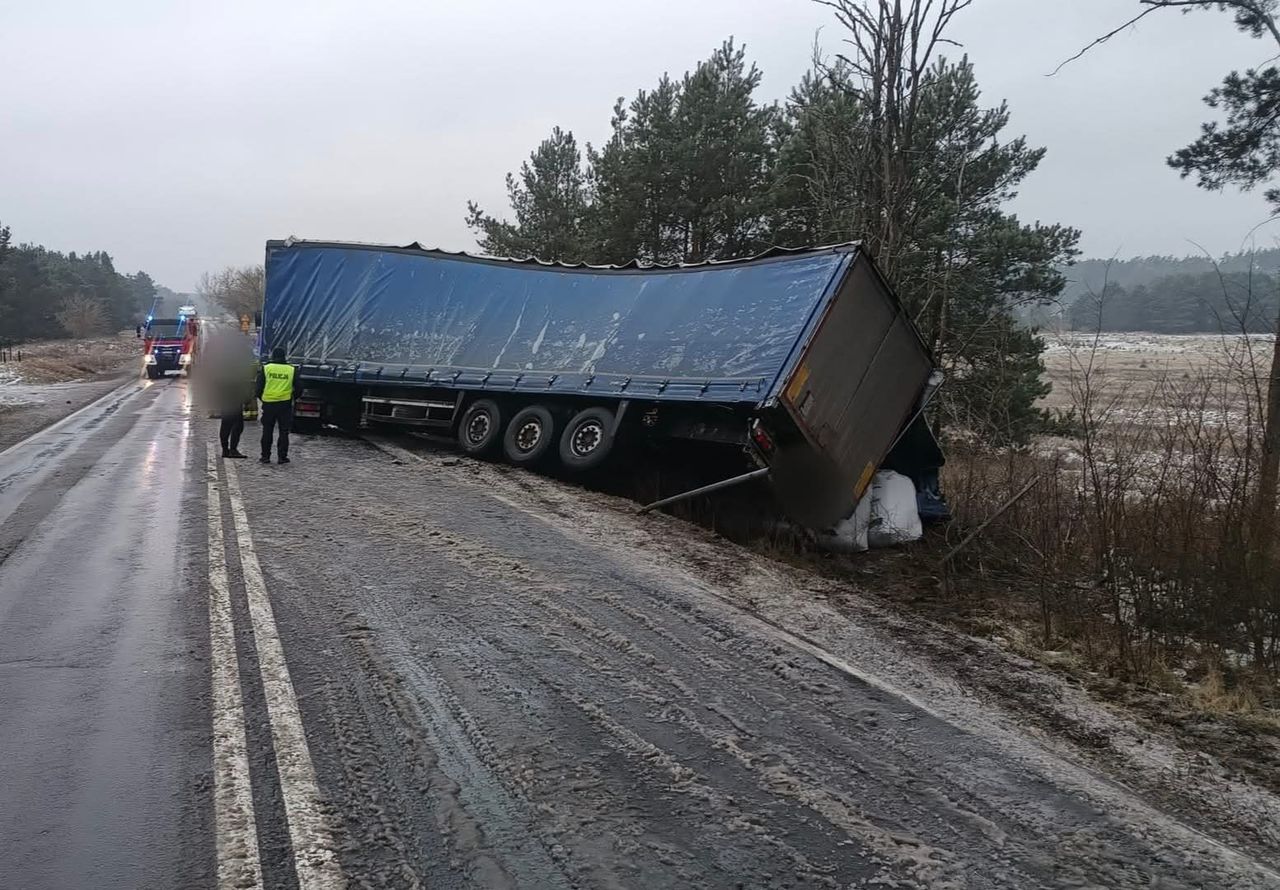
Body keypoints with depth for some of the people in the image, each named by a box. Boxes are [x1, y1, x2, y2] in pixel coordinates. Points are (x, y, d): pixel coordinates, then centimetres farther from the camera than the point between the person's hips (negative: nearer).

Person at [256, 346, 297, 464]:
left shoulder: (265, 368, -1)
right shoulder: (291, 370, 1)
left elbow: (259, 387, 0)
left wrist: (261, 398, 17)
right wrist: (293, 397, 22)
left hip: (268, 404, 0)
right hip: (285, 404, 0)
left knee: (267, 431, 11)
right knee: (284, 431, 6)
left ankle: (265, 456, 13)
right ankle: (282, 456, 5)